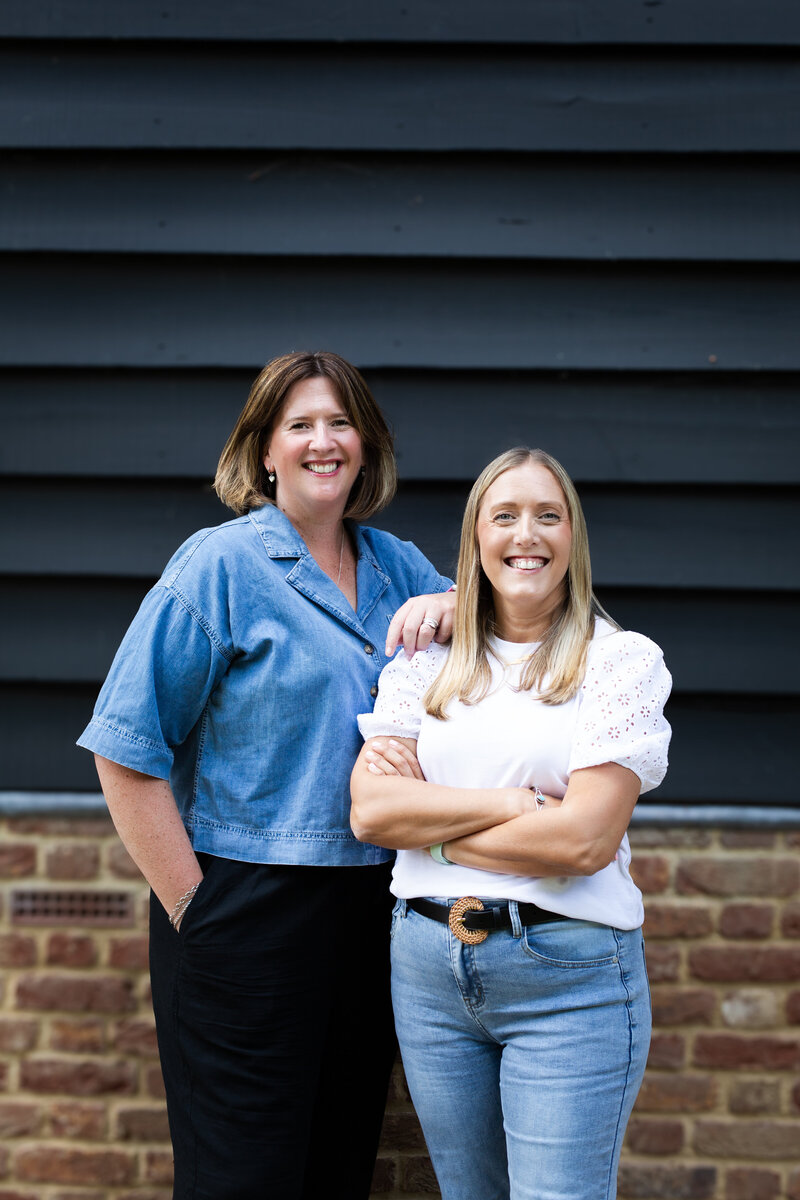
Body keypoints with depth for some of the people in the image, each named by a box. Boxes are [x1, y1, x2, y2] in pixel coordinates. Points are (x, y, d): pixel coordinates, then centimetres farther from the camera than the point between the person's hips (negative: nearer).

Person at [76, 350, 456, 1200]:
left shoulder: (395, 567, 10)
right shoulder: (220, 566, -8)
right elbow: (128, 754, -11)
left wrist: (451, 605, -6)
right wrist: (192, 908, -13)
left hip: (369, 906, 6)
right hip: (248, 917, -6)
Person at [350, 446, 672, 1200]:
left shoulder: (622, 659, -4)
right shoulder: (425, 662, 8)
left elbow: (586, 839, -14)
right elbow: (369, 810, -4)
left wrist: (430, 825, -7)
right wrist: (512, 802, -13)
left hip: (570, 976, -4)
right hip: (428, 963, 4)